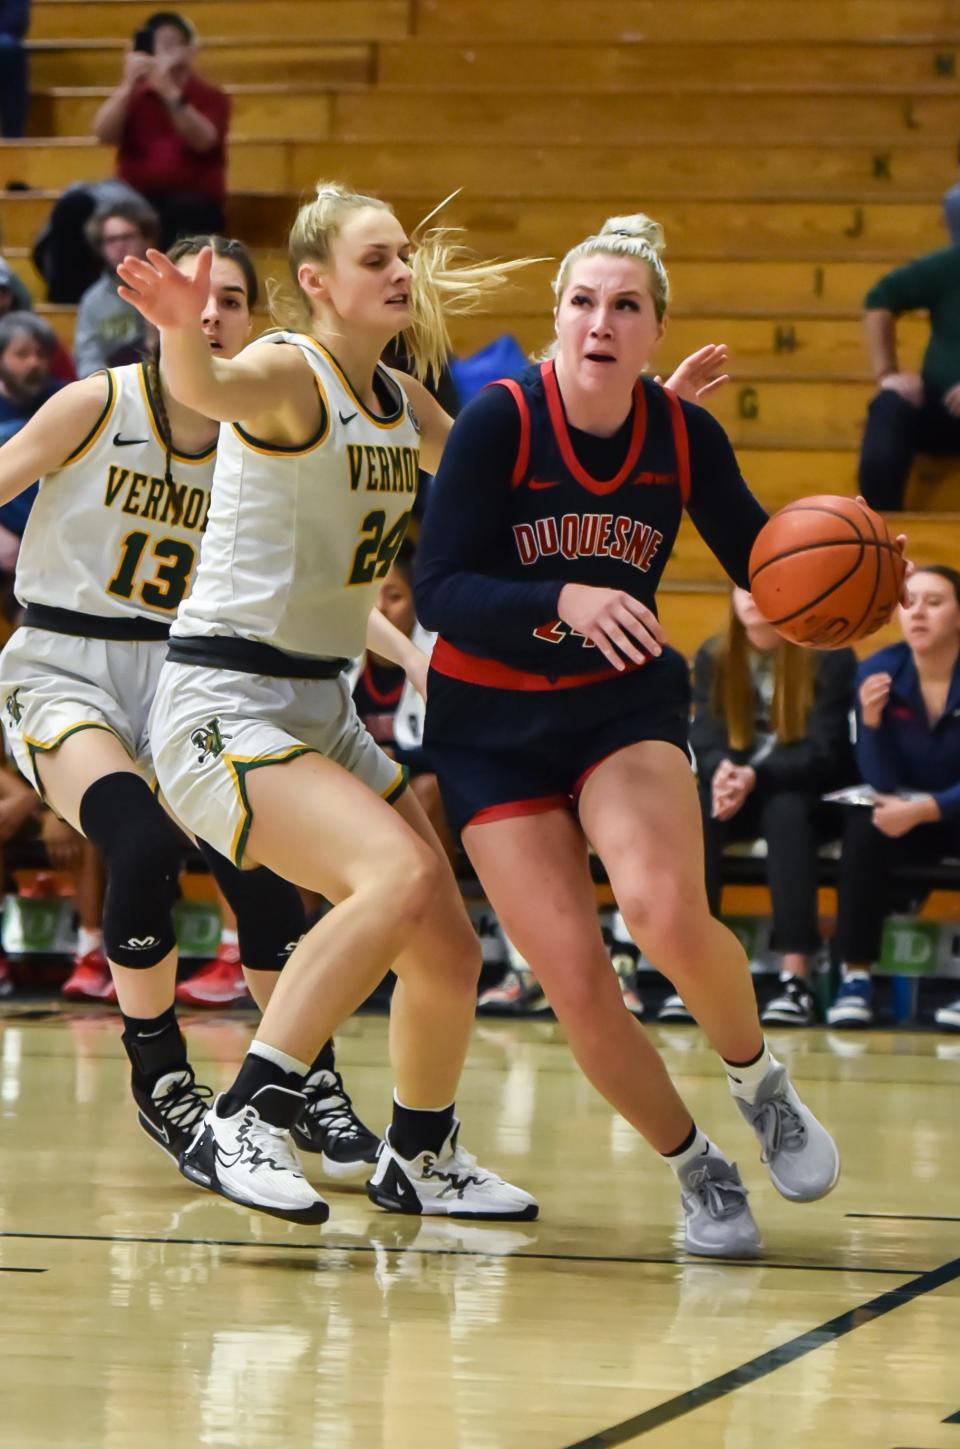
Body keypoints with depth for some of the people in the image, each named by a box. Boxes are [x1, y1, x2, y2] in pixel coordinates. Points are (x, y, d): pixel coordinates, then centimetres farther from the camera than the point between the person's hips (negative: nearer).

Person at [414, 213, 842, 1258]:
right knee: (576, 984, -12)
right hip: (492, 729, -1)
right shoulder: (500, 422, -16)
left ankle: (762, 1085, 1)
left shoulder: (684, 436, -8)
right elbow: (439, 592, -21)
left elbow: (759, 562, 6)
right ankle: (698, 1172, 11)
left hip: (626, 706, 1)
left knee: (666, 914, -28)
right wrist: (563, 601, -37)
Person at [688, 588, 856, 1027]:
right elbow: (705, 736, -5)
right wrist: (722, 770, -31)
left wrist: (755, 777, -34)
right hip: (739, 793, 3)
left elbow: (823, 752, -16)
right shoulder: (713, 657, 4)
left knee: (786, 811, -37)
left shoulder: (830, 658, -9)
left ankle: (796, 979, -44)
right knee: (695, 810, -30)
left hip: (810, 797, -3)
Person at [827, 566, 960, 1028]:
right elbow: (883, 781, -10)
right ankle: (855, 977, -27)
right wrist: (871, 720, -28)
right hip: (905, 809, 2)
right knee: (865, 826, -29)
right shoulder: (877, 673, -10)